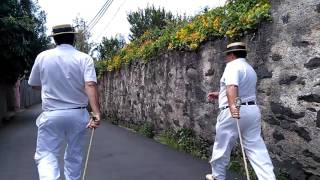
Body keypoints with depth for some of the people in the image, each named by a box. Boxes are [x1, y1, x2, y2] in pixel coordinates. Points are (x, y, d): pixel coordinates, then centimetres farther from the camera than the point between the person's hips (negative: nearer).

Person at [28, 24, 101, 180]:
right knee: (74, 157, 17)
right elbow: (91, 85, -19)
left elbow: (34, 85, 11)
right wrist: (96, 113, -25)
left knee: (46, 155, 6)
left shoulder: (43, 57, 0)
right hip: (78, 114, 1)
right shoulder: (84, 58, -5)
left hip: (51, 115, -1)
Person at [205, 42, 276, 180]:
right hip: (252, 110, 8)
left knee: (222, 146, 9)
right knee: (256, 147, 7)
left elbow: (232, 86, -29)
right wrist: (219, 94, 35)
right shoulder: (250, 68, 20)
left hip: (233, 112, -8)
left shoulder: (233, 65, -10)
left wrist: (232, 105, -44)